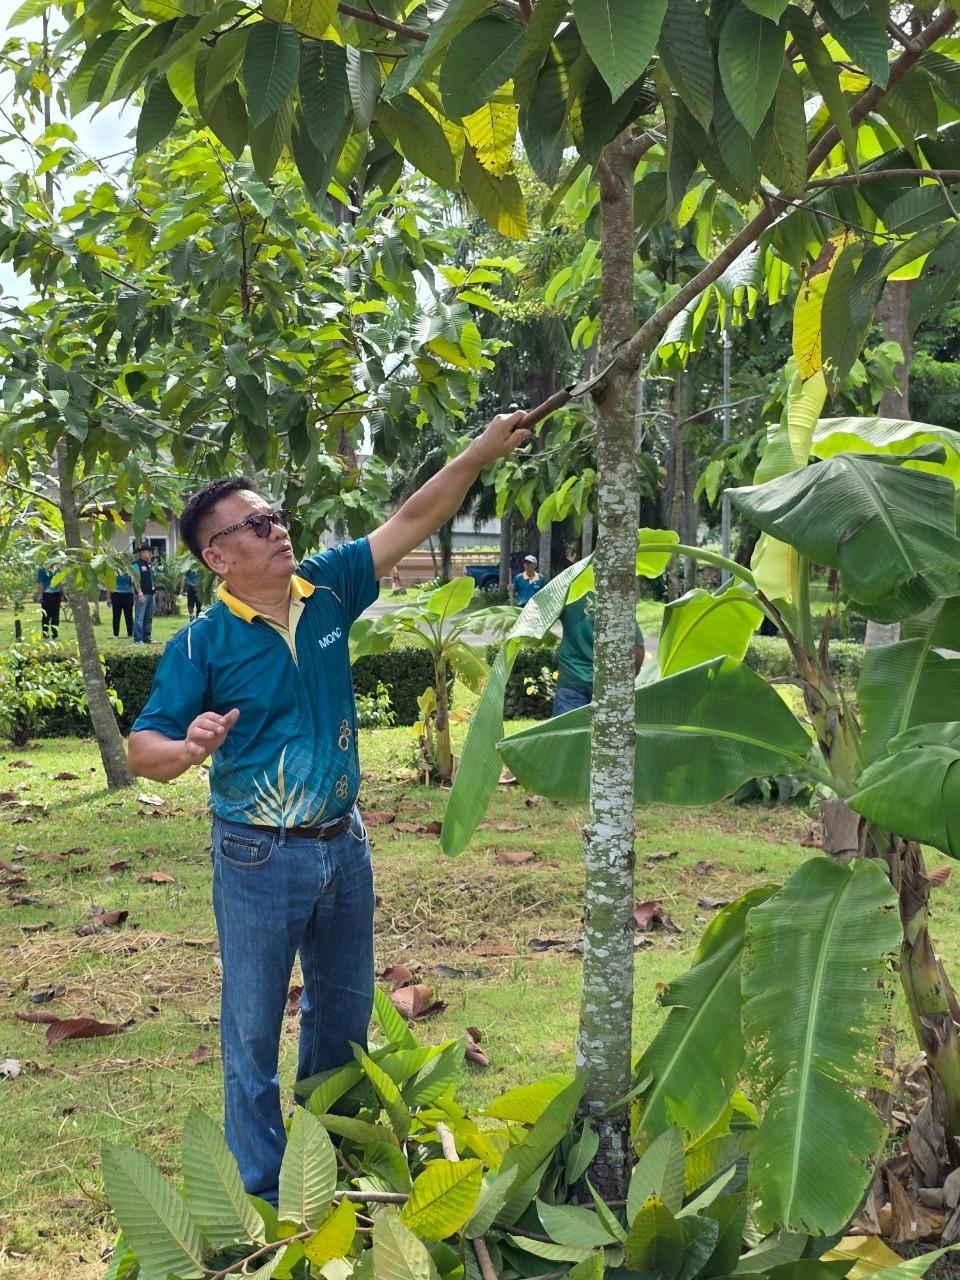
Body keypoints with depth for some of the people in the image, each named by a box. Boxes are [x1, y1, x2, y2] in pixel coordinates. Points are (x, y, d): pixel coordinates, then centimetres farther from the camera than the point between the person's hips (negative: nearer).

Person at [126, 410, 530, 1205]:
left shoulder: (325, 589, -3)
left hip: (344, 843, 5)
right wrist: (188, 747, -37)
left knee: (345, 1007, 21)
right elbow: (143, 751, -15)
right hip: (259, 858, -5)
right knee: (254, 1028, 6)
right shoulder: (201, 644, -14)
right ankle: (260, 1190, 21)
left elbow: (411, 523, -1)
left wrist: (480, 453, -10)